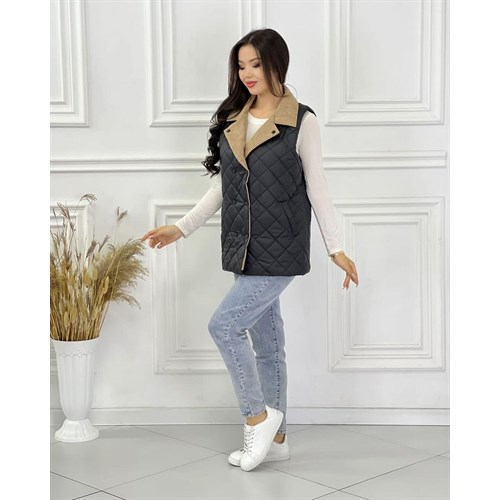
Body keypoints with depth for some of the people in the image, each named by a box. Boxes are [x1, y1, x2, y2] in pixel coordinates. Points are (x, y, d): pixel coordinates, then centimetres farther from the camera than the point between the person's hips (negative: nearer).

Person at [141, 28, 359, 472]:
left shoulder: (302, 121, -6)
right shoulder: (233, 119, 10)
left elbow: (316, 187, -4)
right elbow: (222, 187, 15)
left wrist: (336, 248, -6)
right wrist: (182, 228, 10)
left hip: (281, 249, -6)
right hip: (245, 249, 6)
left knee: (224, 324, -15)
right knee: (266, 343, 12)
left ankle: (257, 415, 3)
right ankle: (275, 438, 22)